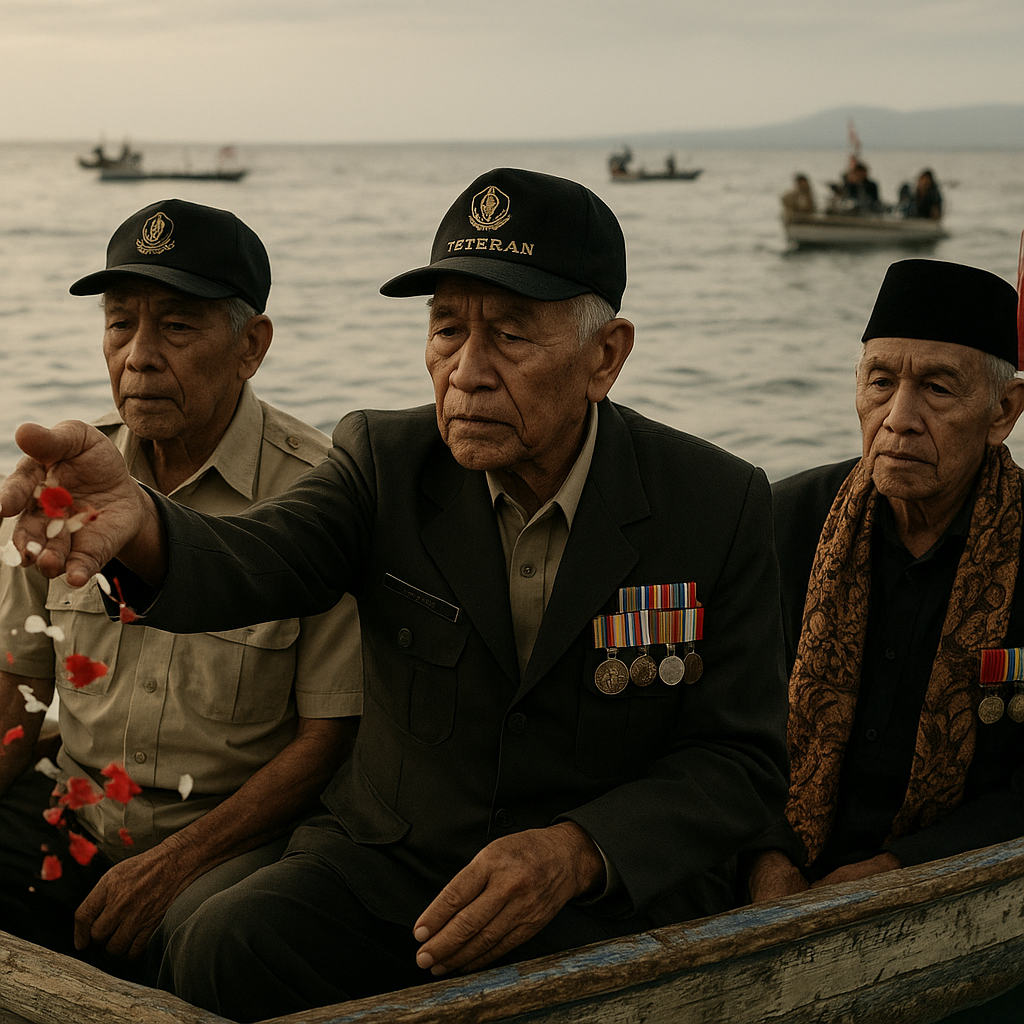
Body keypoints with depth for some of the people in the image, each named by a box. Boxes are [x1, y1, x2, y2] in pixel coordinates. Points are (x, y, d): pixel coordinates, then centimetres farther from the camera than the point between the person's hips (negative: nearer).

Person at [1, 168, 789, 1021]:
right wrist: (135, 524, -46)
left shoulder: (718, 506, -6)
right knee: (223, 953, -26)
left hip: (619, 883, -1)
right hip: (393, 861, 2)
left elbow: (741, 764, -3)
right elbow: (249, 563, -21)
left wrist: (576, 852, -21)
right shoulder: (388, 462, -1)